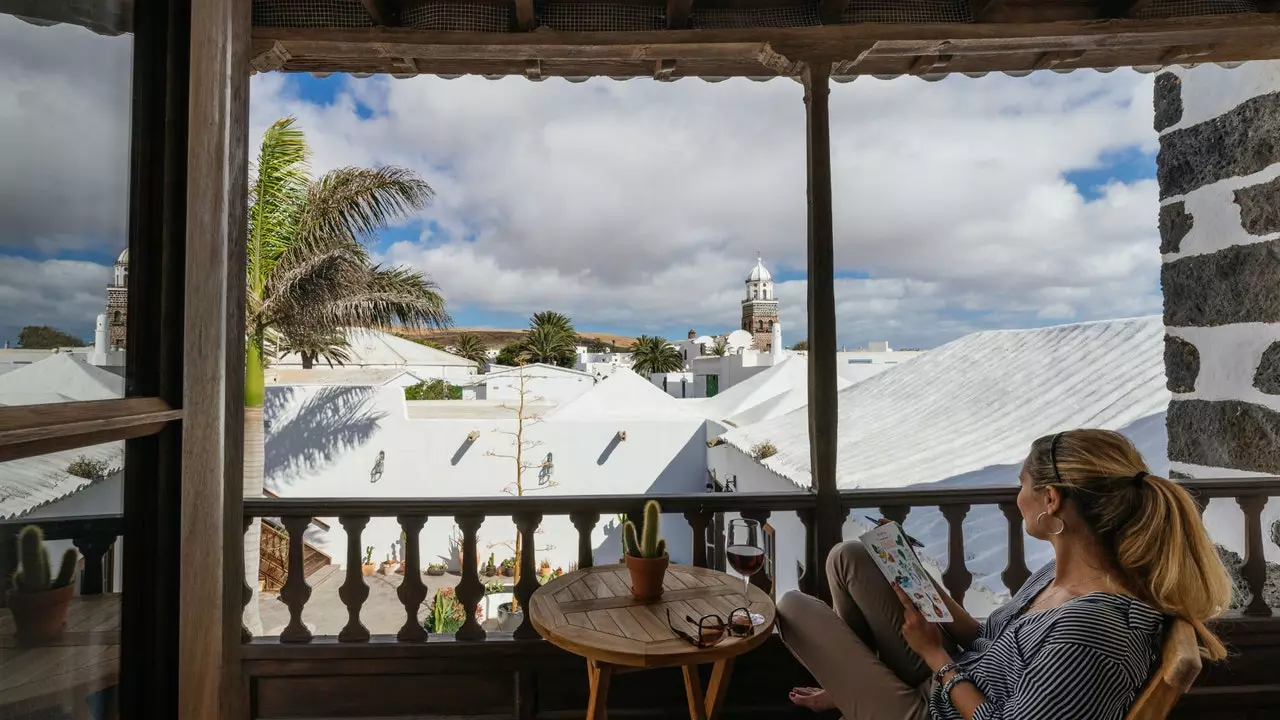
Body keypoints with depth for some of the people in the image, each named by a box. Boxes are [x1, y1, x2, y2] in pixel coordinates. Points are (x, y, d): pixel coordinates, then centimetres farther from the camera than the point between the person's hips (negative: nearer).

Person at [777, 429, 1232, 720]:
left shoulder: (1093, 628, -37)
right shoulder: (1066, 571, -7)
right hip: (949, 682, 8)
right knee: (849, 558, 8)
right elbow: (995, 646, 5)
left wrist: (935, 654, -16)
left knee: (794, 607, -2)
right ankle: (854, 683, 28)